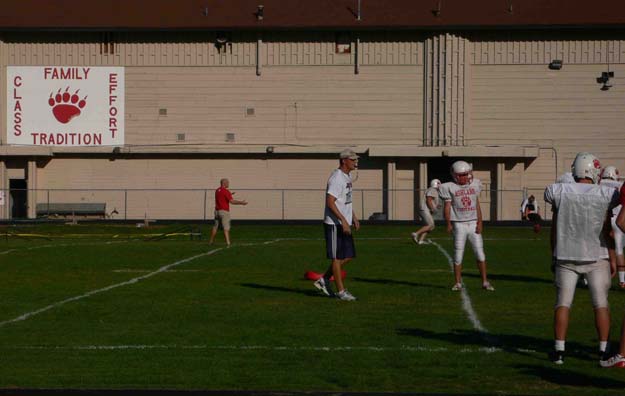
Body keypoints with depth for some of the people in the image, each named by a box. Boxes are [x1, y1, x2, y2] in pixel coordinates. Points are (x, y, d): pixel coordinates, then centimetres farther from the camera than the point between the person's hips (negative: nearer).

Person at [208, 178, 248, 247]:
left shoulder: (217, 190, 13)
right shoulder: (226, 191, -13)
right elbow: (232, 201, -19)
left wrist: (230, 194, 23)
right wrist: (241, 202, -14)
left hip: (217, 211, 7)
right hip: (224, 211, -7)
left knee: (215, 226, 16)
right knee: (226, 228, -10)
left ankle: (211, 241, 24)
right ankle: (228, 243, -18)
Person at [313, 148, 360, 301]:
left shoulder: (347, 177, 14)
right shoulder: (336, 178, -17)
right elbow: (330, 202, -23)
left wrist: (354, 218, 19)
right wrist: (343, 221, -26)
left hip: (345, 223, 10)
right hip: (335, 224, -10)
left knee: (349, 256, 11)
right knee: (337, 257, -2)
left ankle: (323, 280, 20)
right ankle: (341, 291, 3)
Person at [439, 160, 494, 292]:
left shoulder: (474, 185, 7)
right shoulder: (450, 187, -2)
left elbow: (477, 206, 9)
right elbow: (447, 207, -5)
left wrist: (480, 222, -1)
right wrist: (448, 224, -16)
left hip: (473, 224, 2)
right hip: (459, 225, -2)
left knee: (480, 254, 1)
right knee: (458, 255, 2)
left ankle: (485, 282, 6)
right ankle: (458, 283, 11)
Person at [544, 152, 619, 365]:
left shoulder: (559, 192, -6)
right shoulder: (605, 195, -9)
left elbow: (554, 229, 0)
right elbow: (607, 231, -3)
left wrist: (554, 256, 11)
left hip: (566, 257, 1)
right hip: (596, 258, -1)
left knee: (563, 304, 7)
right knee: (601, 304, 7)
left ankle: (559, 349, 5)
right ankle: (604, 349, 8)